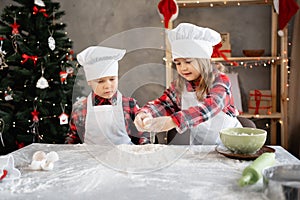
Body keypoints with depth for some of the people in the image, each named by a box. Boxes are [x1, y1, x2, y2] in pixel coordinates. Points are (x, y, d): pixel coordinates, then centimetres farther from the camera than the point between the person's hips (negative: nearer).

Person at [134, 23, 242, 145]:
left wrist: (173, 121, -43)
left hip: (230, 142, -5)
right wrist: (145, 113, -25)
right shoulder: (178, 86, 3)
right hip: (198, 145, 5)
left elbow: (211, 106, -30)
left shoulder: (221, 80, -13)